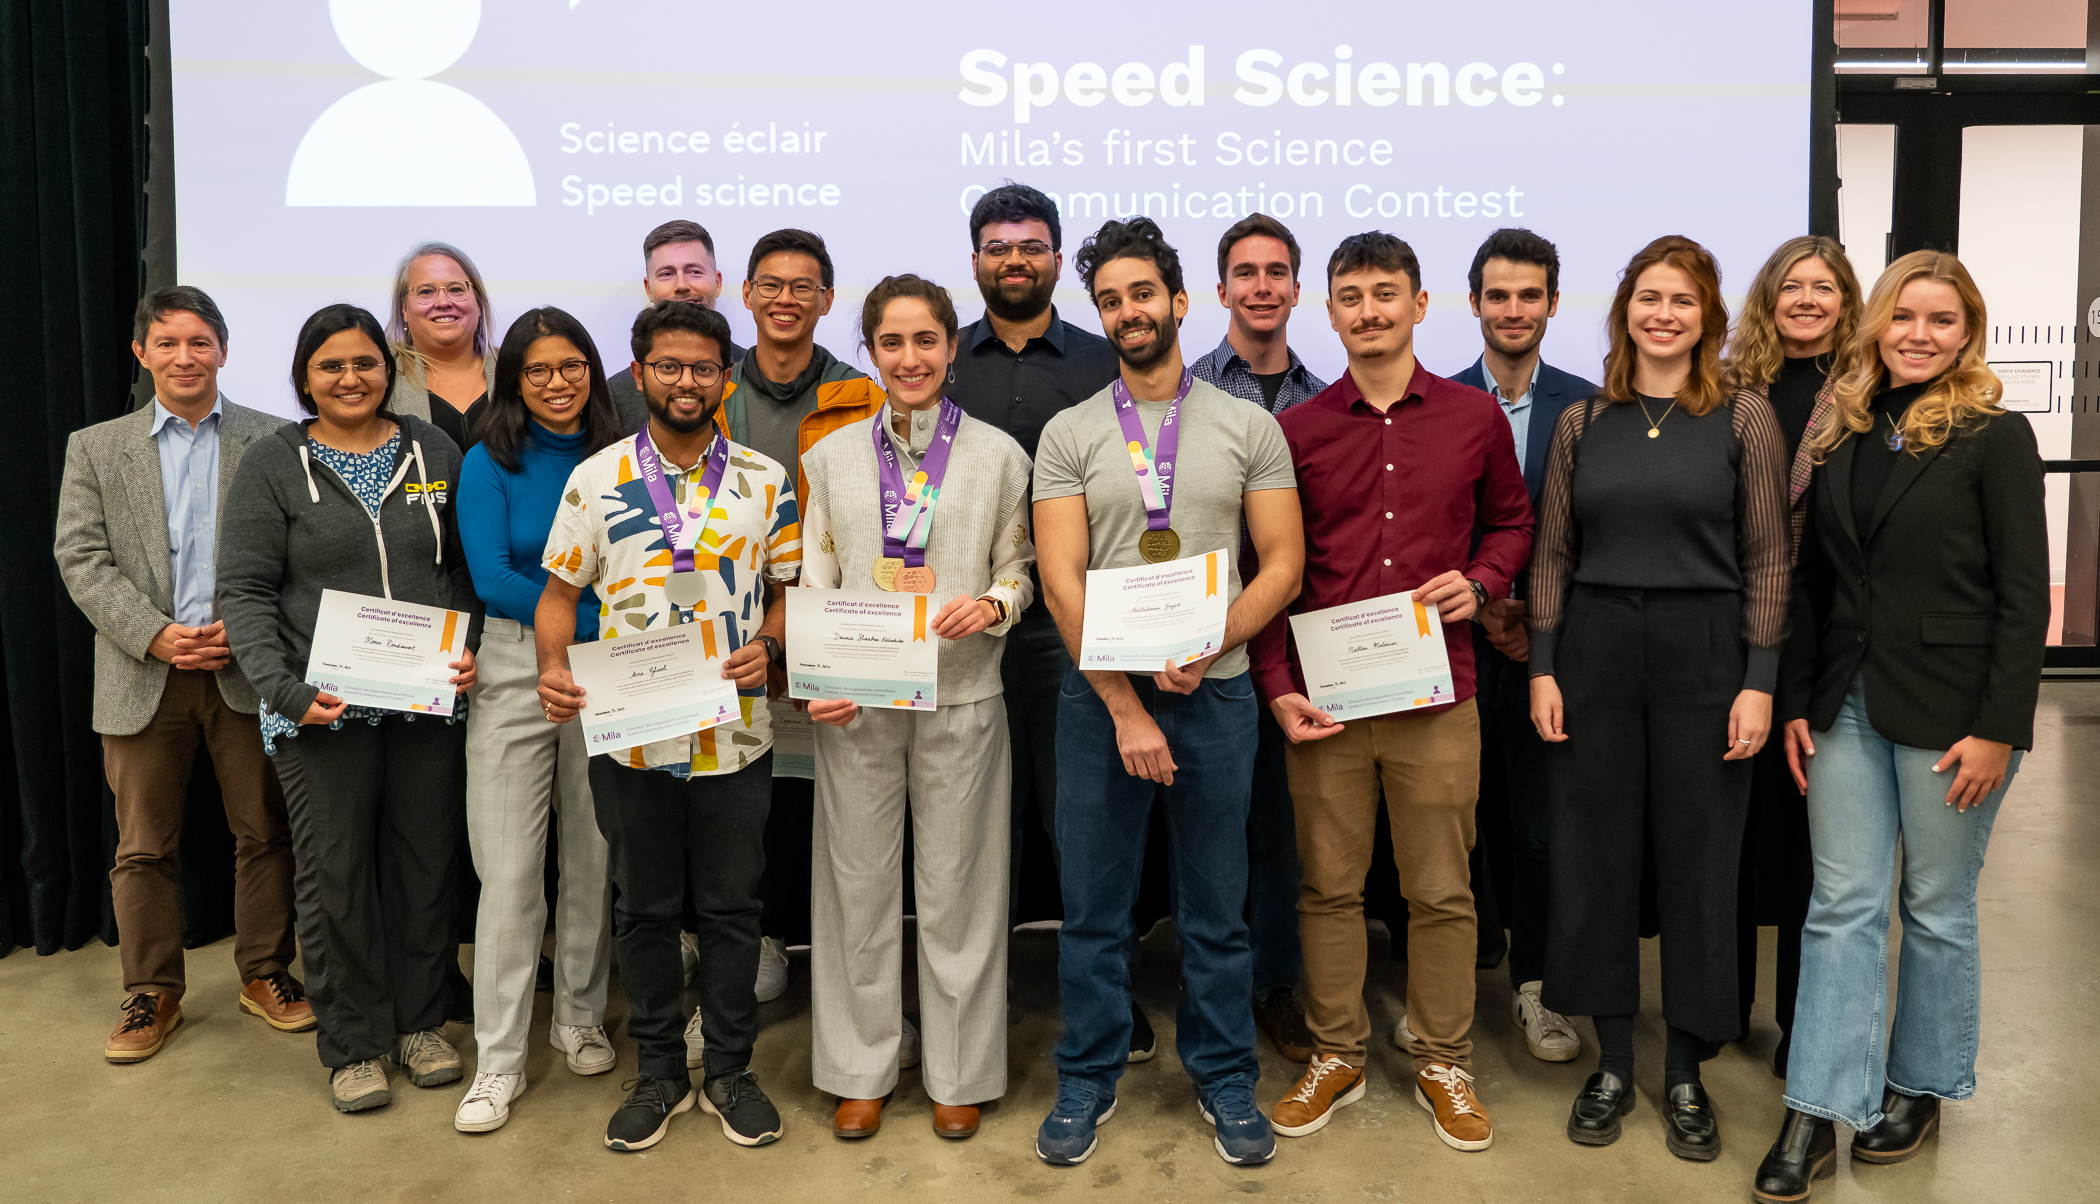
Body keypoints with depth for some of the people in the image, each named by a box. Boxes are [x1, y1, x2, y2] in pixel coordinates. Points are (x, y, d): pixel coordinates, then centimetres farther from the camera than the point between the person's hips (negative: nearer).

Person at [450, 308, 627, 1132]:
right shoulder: (489, 465, -1)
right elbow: (492, 578, -10)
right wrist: (597, 624, -15)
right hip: (515, 671, -2)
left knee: (594, 856, 9)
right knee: (509, 867, -2)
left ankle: (580, 1018, 29)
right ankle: (499, 1059, 9)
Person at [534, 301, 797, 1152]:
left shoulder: (766, 480, 2)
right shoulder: (596, 479, 1)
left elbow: (791, 587, 7)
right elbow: (559, 593, 4)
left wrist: (767, 646, -12)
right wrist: (553, 667, -14)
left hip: (734, 736, 0)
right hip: (630, 735, 0)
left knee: (731, 907, 10)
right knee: (645, 910, 13)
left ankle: (729, 1070, 27)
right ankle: (659, 1072, 29)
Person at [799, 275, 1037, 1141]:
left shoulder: (998, 454, 4)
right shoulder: (834, 455, 8)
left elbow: (1017, 571, 7)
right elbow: (815, 582, 7)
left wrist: (992, 606, -16)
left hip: (960, 697, -1)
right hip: (856, 704, 2)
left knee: (955, 888, 7)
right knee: (860, 885, 8)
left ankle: (957, 1074, 23)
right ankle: (861, 1070, 25)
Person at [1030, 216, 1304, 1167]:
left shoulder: (1248, 427, 4)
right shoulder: (1069, 435, 3)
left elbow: (1283, 563, 1)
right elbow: (1061, 580, -4)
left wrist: (1208, 645, -15)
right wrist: (1126, 705, -11)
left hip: (1215, 694, 0)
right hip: (1099, 696, 0)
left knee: (1217, 908, 11)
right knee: (1093, 908, 9)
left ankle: (1224, 1079, 28)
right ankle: (1089, 1079, 26)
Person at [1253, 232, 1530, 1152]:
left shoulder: (1475, 417, 5)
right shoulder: (1296, 430, 4)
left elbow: (1510, 521, 18)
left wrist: (1479, 583, -2)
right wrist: (1277, 686, -2)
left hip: (1436, 694, 0)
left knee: (1442, 893, 8)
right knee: (1329, 887, 9)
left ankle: (1443, 1065, 25)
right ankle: (1336, 1057, 26)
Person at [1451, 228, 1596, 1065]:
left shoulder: (1587, 407, 4)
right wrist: (1479, 610, -8)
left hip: (1551, 646, 1)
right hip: (1457, 641, 0)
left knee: (1542, 822, 7)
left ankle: (1533, 985, 22)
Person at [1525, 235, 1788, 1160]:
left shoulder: (1745, 420, 0)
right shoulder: (1582, 423, 6)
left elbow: (1767, 561, -1)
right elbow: (1551, 555, 7)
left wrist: (1758, 681, -7)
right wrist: (1542, 669, 0)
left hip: (1704, 660, -2)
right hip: (1595, 656, 2)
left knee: (1698, 864, 6)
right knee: (1594, 858, 7)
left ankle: (1686, 1075, 22)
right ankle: (1612, 1063, 23)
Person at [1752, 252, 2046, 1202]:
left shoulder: (1994, 437, -4)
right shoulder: (1840, 436, 9)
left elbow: (2024, 595, -8)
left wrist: (1999, 728, -13)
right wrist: (1796, 703, 6)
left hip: (1950, 713, -4)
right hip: (1847, 705, 4)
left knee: (1937, 907, 10)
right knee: (1842, 905, 4)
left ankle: (1920, 1086, 28)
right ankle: (1816, 1114, 9)